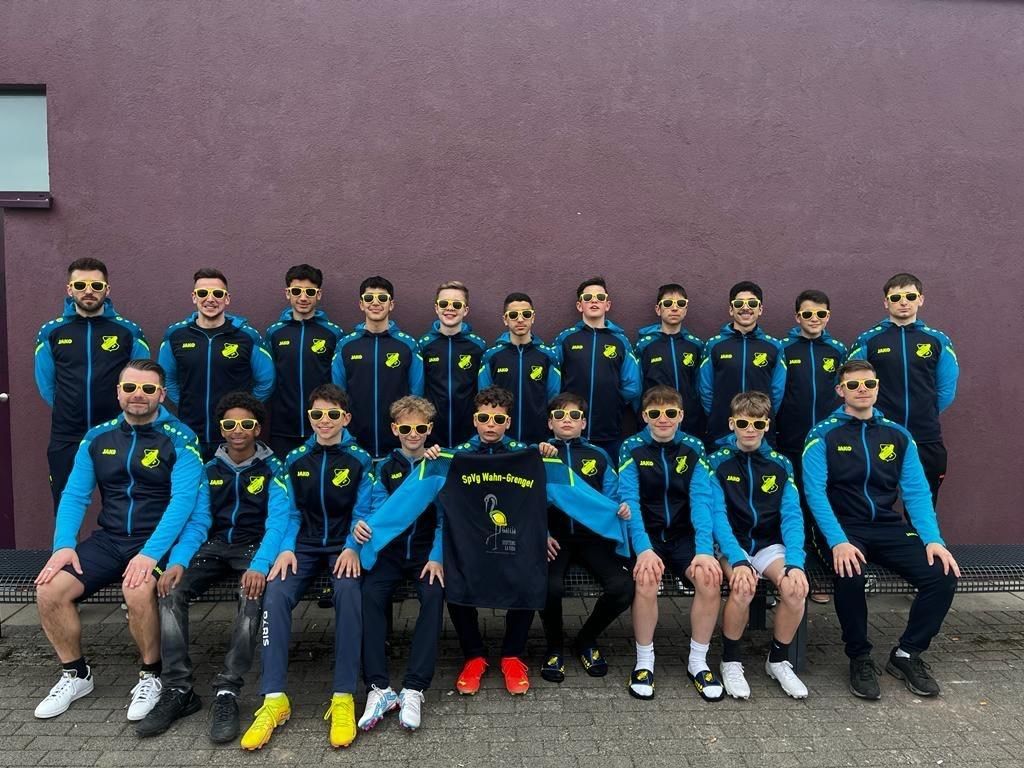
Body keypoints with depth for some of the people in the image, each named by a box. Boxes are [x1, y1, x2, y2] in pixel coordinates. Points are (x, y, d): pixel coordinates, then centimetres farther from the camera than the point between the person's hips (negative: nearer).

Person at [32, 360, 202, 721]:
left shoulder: (179, 439, -7)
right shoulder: (98, 438, 8)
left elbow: (183, 500, -17)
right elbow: (74, 495, 6)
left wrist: (150, 553, -27)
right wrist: (64, 544, -10)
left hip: (157, 542, -5)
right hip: (108, 540, 5)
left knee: (137, 591, -33)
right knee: (49, 589, -15)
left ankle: (151, 676, -5)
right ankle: (75, 674, 11)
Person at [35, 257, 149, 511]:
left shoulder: (129, 331, -1)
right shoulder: (51, 332, 4)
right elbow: (46, 384, 11)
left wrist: (119, 414, 4)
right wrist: (69, 412, 10)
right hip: (65, 440, 1)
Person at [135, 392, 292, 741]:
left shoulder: (272, 469, -1)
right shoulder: (209, 470, 10)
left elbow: (278, 521, -13)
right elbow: (197, 522, 2)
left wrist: (259, 565, -31)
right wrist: (177, 561, -19)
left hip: (254, 546, -4)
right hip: (216, 545, 4)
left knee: (253, 595, -35)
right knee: (170, 590, -23)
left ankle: (227, 692, -28)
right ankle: (178, 690, -17)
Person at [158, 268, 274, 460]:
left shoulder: (247, 336, -4)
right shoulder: (175, 335, 2)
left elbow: (265, 382, 5)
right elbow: (167, 380, 16)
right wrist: (187, 405, 11)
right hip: (188, 438, 2)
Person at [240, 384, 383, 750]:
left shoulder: (359, 459, 1)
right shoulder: (295, 460, 8)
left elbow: (363, 512, -2)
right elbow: (291, 512, 8)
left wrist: (352, 548, -18)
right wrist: (286, 549, -9)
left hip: (343, 546, -2)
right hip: (305, 545, 3)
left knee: (348, 592, -34)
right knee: (275, 596, -27)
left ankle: (343, 698, -29)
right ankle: (274, 699, -23)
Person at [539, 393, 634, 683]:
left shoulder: (599, 456, 15)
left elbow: (611, 501, 10)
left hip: (591, 536, 2)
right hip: (554, 537, -2)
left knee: (623, 587, -24)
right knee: (551, 586, -32)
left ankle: (586, 640, 9)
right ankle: (554, 646, 3)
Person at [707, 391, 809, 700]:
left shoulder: (780, 464, 4)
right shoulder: (717, 462, -4)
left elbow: (792, 516, -4)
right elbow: (717, 515, -13)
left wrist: (795, 561, -20)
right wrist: (737, 560, -27)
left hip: (769, 544, 3)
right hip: (731, 544, -2)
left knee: (795, 587, -25)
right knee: (743, 587, -32)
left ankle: (779, 660, 1)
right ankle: (731, 661, -6)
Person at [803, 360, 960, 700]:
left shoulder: (898, 435, 11)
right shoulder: (823, 435, -2)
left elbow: (916, 491, 6)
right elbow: (815, 492, -11)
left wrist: (932, 538, -10)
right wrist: (838, 541, -25)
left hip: (889, 528, 4)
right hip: (844, 528, -4)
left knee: (943, 575, -18)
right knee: (850, 574, -34)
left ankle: (907, 654, 5)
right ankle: (859, 658, -7)